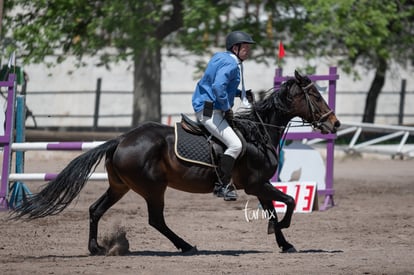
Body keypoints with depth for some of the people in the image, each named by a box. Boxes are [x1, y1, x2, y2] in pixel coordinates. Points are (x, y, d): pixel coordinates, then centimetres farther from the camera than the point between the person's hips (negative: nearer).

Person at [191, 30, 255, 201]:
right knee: (235, 144, -21)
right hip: (209, 111, -11)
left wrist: (240, 93, 16)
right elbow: (218, 87, -30)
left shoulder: (220, 58, 17)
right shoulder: (230, 64, -15)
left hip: (204, 108, 11)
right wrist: (227, 108, -19)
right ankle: (223, 184, -19)